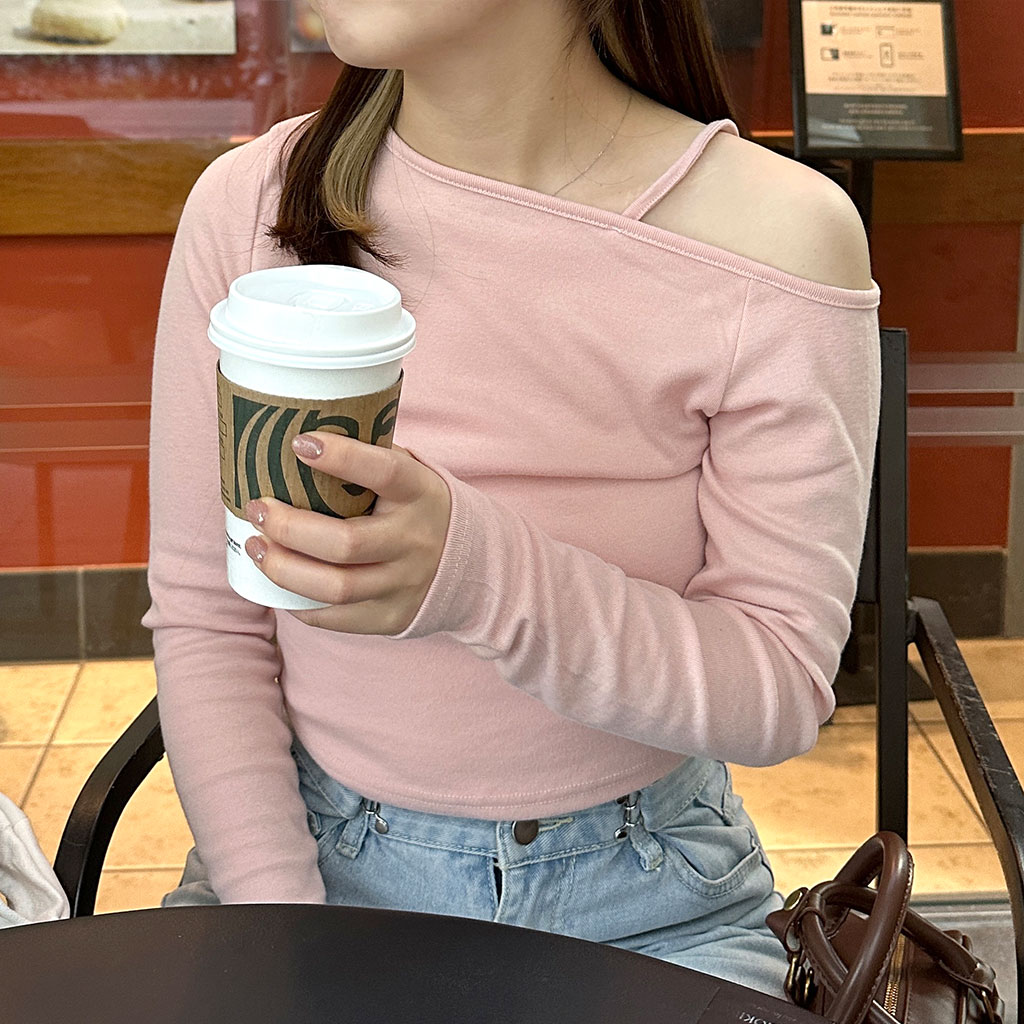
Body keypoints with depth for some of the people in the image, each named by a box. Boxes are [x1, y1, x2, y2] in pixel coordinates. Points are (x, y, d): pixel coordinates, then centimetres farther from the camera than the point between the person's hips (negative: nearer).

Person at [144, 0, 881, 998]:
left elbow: (782, 689, -13)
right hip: (314, 851, 1)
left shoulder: (776, 238, -14)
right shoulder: (247, 204, -6)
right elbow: (204, 624, -2)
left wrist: (490, 577, -29)